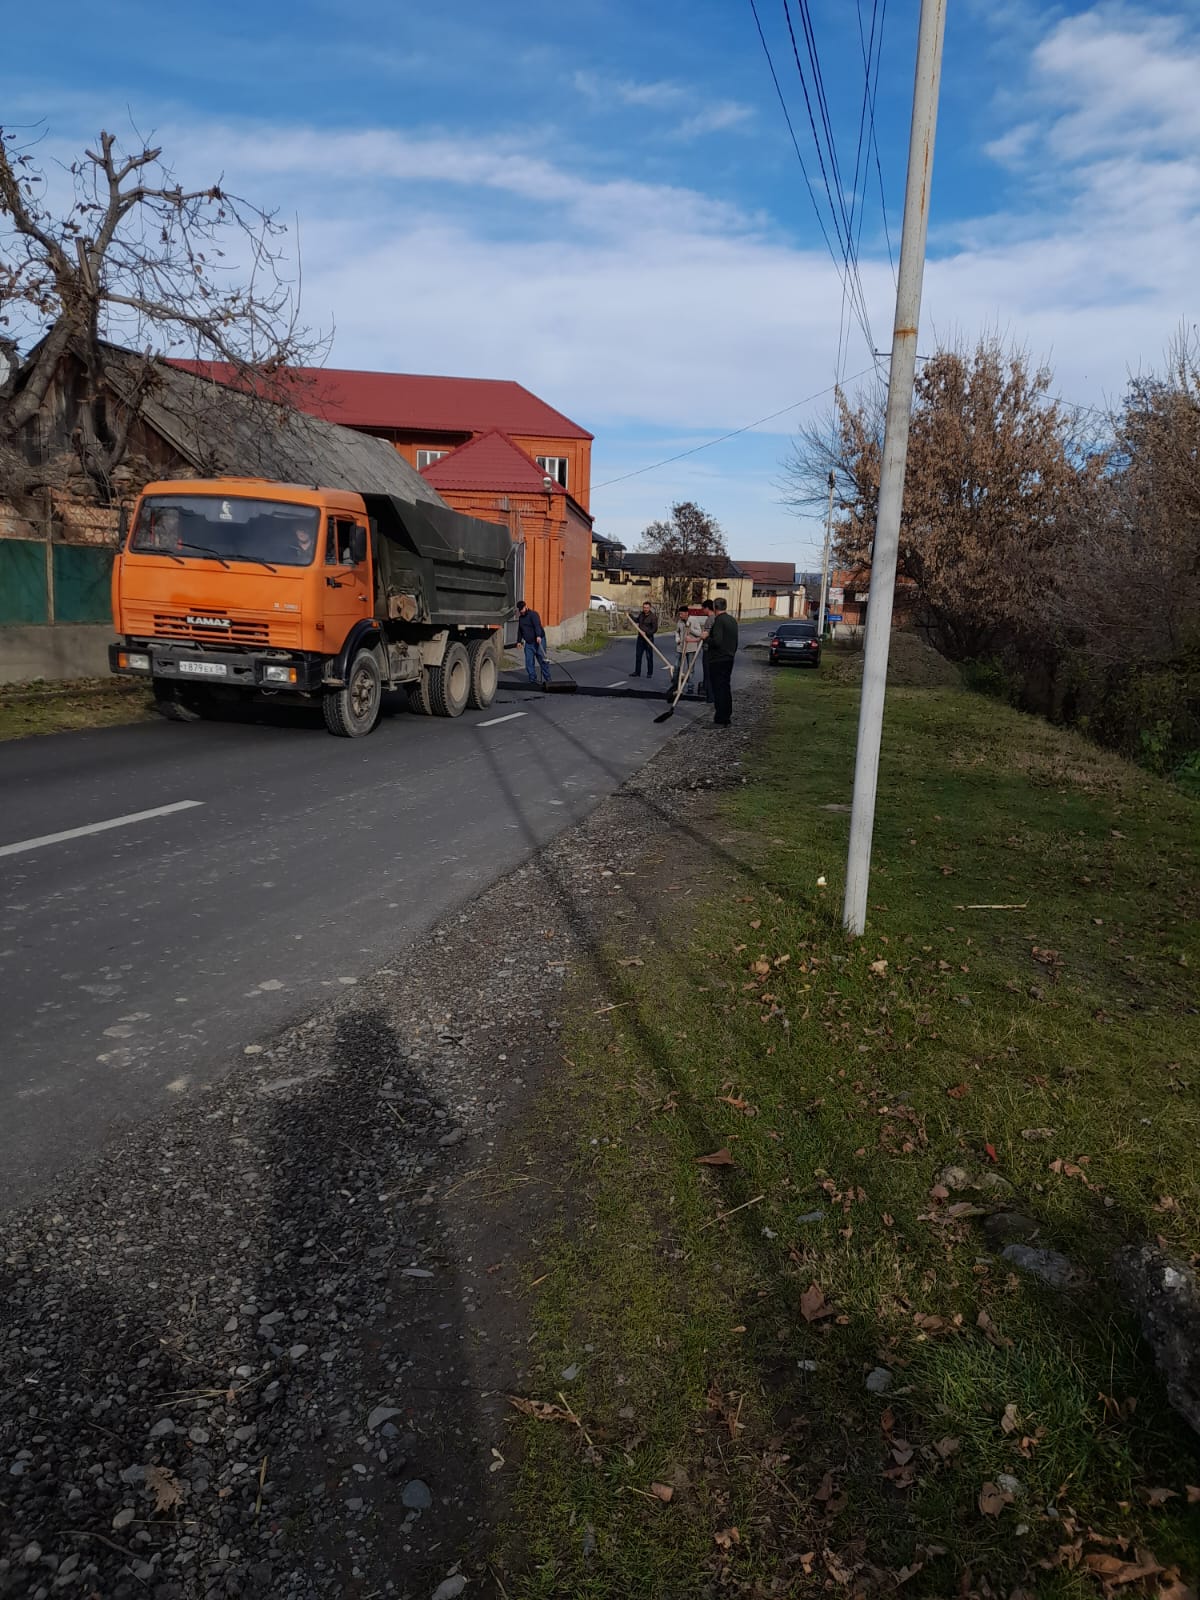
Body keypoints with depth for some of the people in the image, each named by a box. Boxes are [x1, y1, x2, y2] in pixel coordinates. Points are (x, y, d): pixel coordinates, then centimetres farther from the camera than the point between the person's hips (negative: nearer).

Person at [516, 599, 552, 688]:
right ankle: (532, 679, 6)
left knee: (542, 660, -6)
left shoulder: (533, 614, -11)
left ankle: (547, 679, -1)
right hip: (528, 643, 7)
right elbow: (519, 630, 25)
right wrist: (519, 641, 19)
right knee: (529, 662, 1)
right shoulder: (520, 618, 14)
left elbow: (537, 625, -27)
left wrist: (538, 636, -41)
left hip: (538, 640, -7)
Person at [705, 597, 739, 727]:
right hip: (729, 659, 9)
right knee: (726, 688, 15)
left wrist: (706, 638, -9)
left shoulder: (719, 621, -17)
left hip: (718, 661, -9)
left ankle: (720, 720, -4)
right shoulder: (732, 620, 12)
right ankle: (727, 718, 22)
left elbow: (717, 641, -26)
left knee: (718, 689, -5)